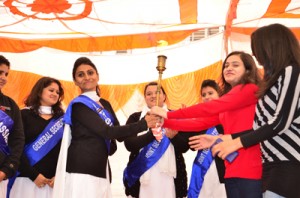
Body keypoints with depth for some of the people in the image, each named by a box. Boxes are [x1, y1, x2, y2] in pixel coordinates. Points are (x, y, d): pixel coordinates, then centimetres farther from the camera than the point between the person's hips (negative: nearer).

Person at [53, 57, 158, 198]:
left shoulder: (105, 104, 16)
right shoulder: (78, 105, -7)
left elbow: (119, 135, 13)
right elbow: (107, 132, -16)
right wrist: (143, 124, -12)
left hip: (99, 170, 7)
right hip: (81, 171, -7)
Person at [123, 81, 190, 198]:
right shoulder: (135, 118, 6)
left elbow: (184, 147, 2)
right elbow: (129, 144, -8)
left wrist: (173, 136, -19)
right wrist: (153, 132, -22)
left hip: (169, 176, 0)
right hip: (142, 176, 0)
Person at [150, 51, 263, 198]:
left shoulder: (251, 90, -6)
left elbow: (210, 108, -14)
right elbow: (200, 123, 13)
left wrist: (168, 114, -10)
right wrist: (165, 122, 5)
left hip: (250, 171, -8)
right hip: (232, 171, 8)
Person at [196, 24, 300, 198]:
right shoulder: (278, 77, 22)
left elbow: (281, 122, -13)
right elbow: (262, 125, 18)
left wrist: (237, 142, -8)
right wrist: (227, 138, 15)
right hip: (275, 164, 8)